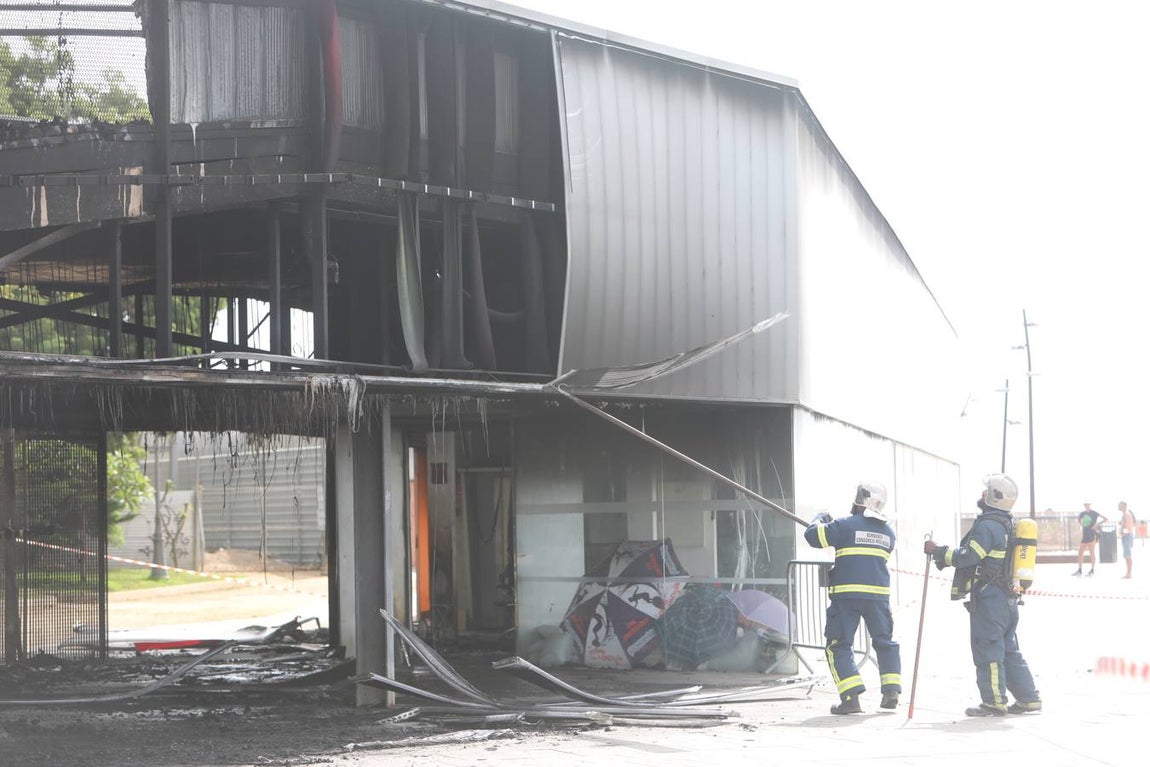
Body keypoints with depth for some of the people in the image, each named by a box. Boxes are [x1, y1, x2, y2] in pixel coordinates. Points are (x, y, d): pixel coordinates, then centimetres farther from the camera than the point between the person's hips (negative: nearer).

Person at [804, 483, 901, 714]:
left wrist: (821, 519, 16)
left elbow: (813, 536, -6)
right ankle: (891, 691, 11)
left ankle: (851, 698, -10)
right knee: (885, 643, 20)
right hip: (878, 594, 4)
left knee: (839, 646, 2)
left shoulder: (845, 525, -6)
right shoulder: (888, 531, 9)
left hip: (847, 594, -4)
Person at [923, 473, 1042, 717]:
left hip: (989, 597, -10)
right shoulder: (1007, 525, 16)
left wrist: (938, 551, -9)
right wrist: (946, 557, 18)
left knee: (987, 649, -5)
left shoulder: (987, 525, -16)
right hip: (1008, 597, 10)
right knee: (1009, 650, 14)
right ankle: (1028, 698, 15)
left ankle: (994, 701, -4)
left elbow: (968, 557, -20)